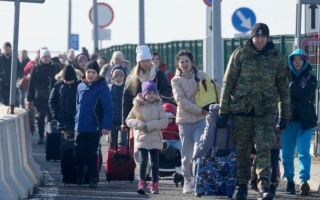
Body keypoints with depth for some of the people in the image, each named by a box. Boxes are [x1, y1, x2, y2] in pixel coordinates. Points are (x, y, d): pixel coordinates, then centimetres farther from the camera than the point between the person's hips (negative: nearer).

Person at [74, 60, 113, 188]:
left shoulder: (102, 88, -7)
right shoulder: (81, 87, 9)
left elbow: (108, 108, -10)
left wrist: (106, 126, -16)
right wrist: (76, 121, 11)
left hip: (94, 128, -5)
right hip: (80, 127, 5)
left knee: (92, 155, 0)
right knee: (78, 154, 5)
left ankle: (93, 180, 9)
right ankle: (79, 177, 18)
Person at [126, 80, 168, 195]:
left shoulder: (159, 107, 3)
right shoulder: (138, 106, 3)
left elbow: (164, 121, -7)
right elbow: (129, 120, 2)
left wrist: (150, 126, -16)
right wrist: (140, 125, -15)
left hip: (155, 139, 1)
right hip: (142, 139, -1)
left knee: (155, 163, 8)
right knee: (143, 161, -12)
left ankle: (154, 185, 16)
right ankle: (141, 184, -17)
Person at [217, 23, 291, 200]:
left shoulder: (276, 57, 6)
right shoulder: (240, 55, 1)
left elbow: (283, 87, 13)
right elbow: (228, 83, 3)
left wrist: (285, 114, 12)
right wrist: (223, 111, 0)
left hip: (266, 110, 0)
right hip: (242, 108, 0)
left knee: (264, 148, -14)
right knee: (242, 150, 7)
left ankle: (264, 186, -21)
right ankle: (242, 185, 20)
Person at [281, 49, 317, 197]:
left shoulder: (310, 78, 7)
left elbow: (307, 95, -10)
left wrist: (291, 87, -10)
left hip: (305, 121, -2)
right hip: (288, 120, 2)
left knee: (304, 152, -14)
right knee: (287, 153, 4)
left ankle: (304, 181, -24)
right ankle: (290, 181, 18)